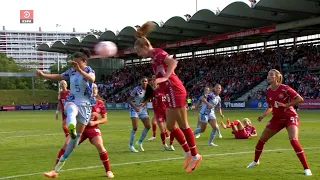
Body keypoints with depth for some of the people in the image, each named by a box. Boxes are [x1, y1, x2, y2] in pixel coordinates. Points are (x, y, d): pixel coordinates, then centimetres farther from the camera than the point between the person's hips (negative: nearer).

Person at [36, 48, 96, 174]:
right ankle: (71, 128, -76)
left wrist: (79, 70, -45)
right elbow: (58, 77, 22)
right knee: (71, 109, -41)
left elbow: (92, 79, -31)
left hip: (85, 105, -1)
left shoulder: (89, 70, -7)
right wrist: (43, 75, 7)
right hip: (71, 101, 1)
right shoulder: (71, 71, 5)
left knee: (77, 136, 3)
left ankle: (62, 160, 22)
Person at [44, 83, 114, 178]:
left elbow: (105, 119, 4)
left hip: (93, 128, 0)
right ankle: (54, 171, -6)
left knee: (100, 147, -19)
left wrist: (95, 122, -13)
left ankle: (108, 171, 2)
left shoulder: (100, 103, -2)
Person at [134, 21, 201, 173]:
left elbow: (173, 62, -28)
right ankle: (188, 152, 21)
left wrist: (165, 78, -34)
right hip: (171, 93, 10)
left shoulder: (157, 53, -10)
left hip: (174, 92, -10)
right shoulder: (154, 57, 18)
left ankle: (195, 155, 5)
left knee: (183, 125, -3)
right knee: (170, 126, 13)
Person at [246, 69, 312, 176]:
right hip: (277, 119, 7)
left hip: (290, 117, -7)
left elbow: (300, 99, -18)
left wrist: (286, 105, -26)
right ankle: (256, 161, 38)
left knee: (293, 140, -27)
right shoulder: (268, 91, 1)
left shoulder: (284, 88, -18)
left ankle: (306, 168, -18)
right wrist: (263, 116, -2)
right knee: (261, 139, 11)